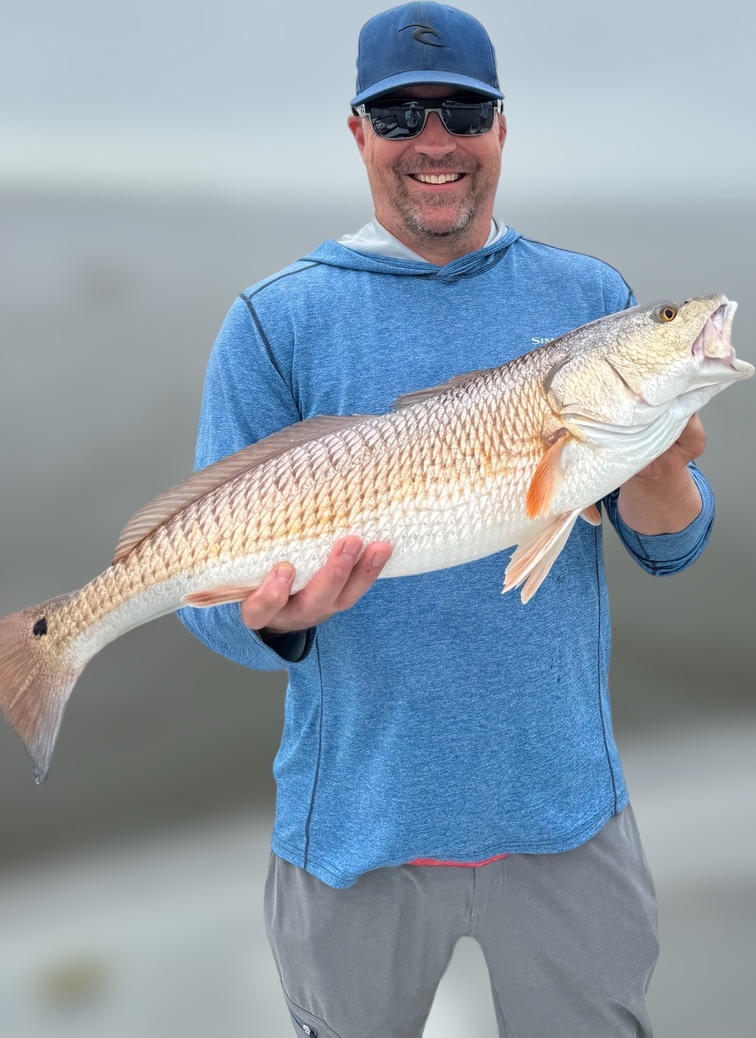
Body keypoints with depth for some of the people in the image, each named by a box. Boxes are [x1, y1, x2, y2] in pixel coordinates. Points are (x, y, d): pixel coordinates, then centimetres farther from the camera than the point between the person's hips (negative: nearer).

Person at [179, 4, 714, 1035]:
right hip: (358, 822, -1)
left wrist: (654, 466, -21)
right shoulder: (276, 321, -6)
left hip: (565, 806, 2)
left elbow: (669, 549, 1)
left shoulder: (589, 296, 1)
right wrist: (276, 616, -29)